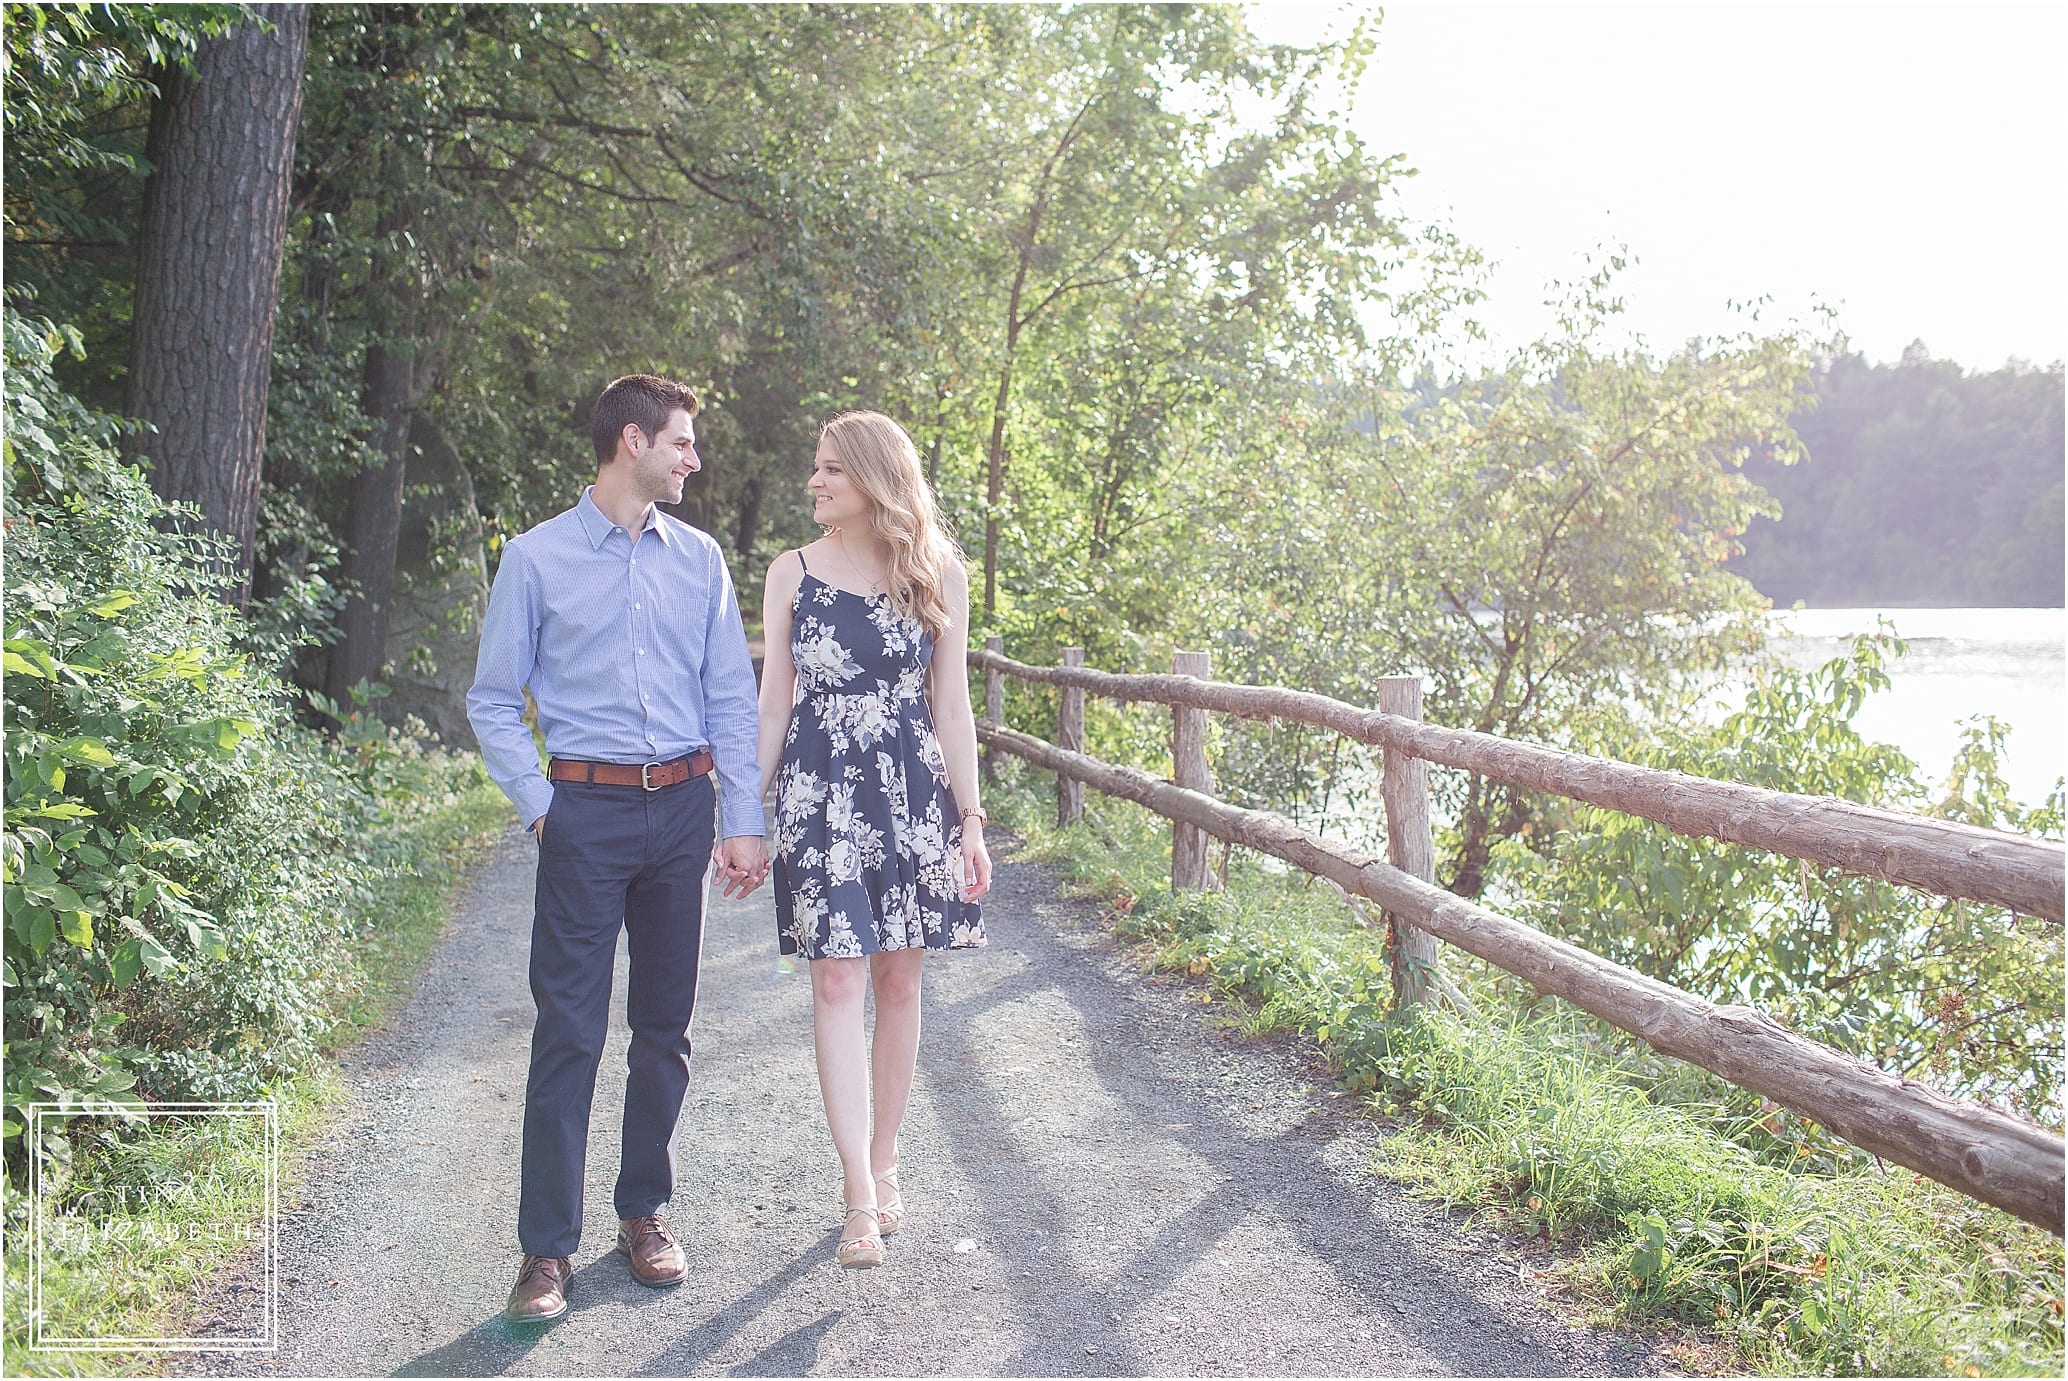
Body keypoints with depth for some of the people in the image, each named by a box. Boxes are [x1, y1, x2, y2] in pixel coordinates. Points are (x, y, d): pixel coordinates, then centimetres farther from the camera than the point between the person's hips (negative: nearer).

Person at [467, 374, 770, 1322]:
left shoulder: (699, 559, 9)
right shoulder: (537, 559, 1)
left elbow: (733, 699, 8)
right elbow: (493, 701, 3)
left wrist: (744, 821, 3)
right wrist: (540, 809, -5)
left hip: (683, 808, 3)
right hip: (587, 812, -3)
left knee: (665, 1024, 10)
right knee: (569, 1030, -3)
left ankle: (644, 1211, 24)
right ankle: (547, 1247, 6)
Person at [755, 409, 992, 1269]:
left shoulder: (938, 575, 3)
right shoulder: (792, 574, 4)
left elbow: (950, 705, 4)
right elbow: (773, 703, 7)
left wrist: (969, 820, 1)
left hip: (913, 793, 1)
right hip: (819, 795, 0)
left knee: (898, 980, 6)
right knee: (838, 981, -7)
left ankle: (884, 1166, 22)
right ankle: (860, 1195, -5)